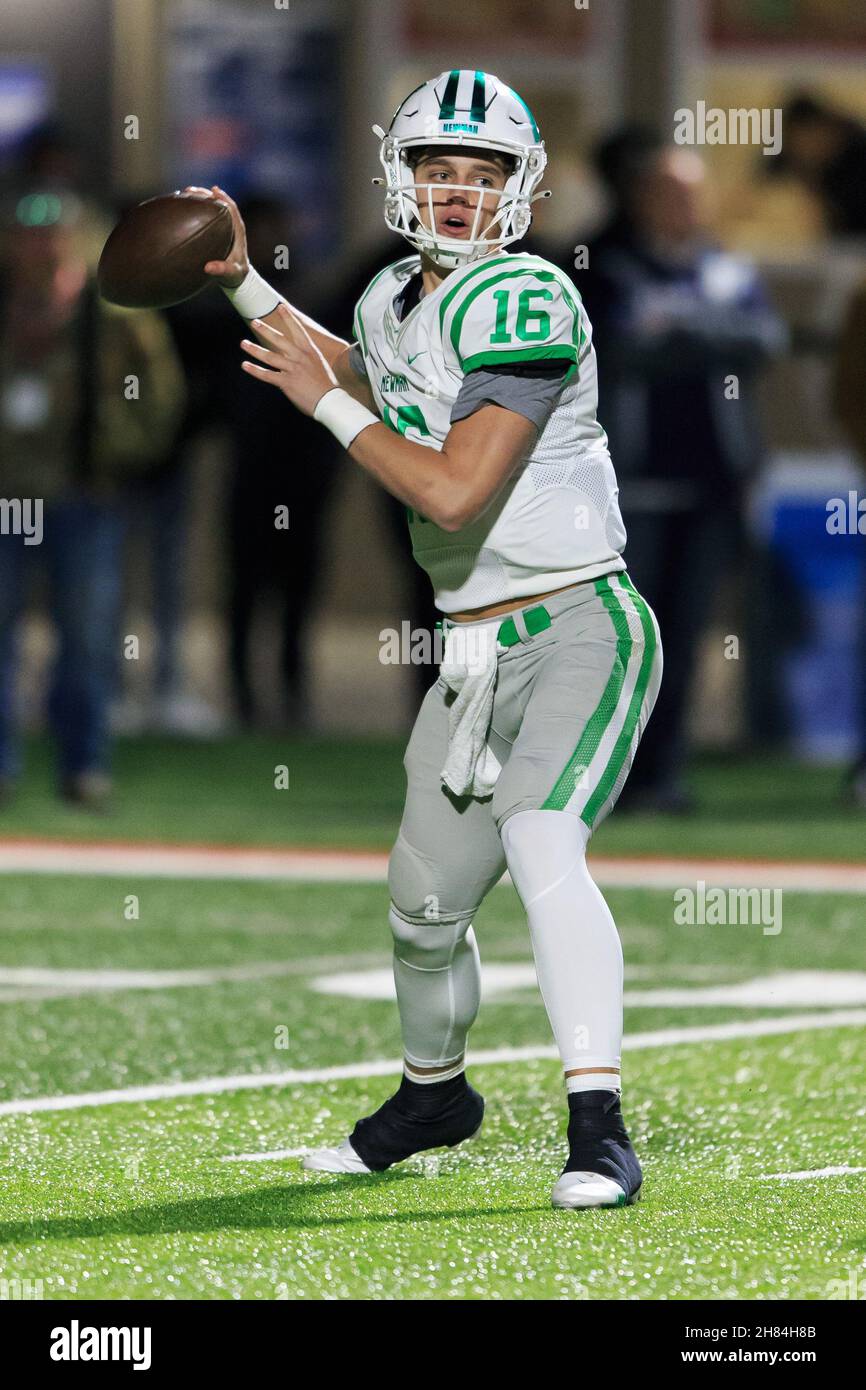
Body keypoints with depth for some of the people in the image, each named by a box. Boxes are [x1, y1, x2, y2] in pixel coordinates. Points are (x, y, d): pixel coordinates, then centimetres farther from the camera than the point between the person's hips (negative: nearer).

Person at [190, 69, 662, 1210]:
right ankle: (433, 1095, 43)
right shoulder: (396, 302, 8)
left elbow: (454, 493, -25)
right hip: (477, 656, 8)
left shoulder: (524, 304, -18)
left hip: (583, 634, -8)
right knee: (424, 909, 15)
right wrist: (242, 282, 31)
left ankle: (600, 1130, -32)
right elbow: (361, 385, 35)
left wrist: (325, 405, -14)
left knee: (541, 845, -30)